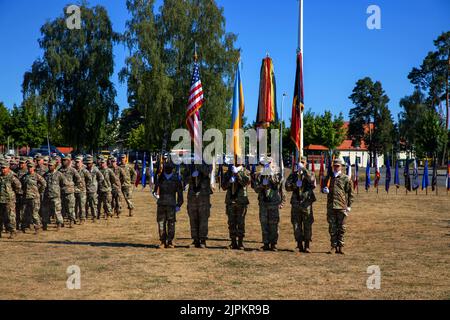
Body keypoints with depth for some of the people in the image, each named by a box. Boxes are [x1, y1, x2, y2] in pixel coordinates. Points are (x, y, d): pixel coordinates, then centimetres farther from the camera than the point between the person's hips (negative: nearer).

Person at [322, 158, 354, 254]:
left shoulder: (346, 179, 2)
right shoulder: (329, 178, 13)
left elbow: (350, 193, 2)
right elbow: (323, 188, 25)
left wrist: (349, 206, -4)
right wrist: (324, 190, 0)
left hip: (342, 207, -3)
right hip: (331, 207, 3)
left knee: (341, 228, 1)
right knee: (332, 228, 4)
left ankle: (340, 246, 9)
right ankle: (334, 246, 11)